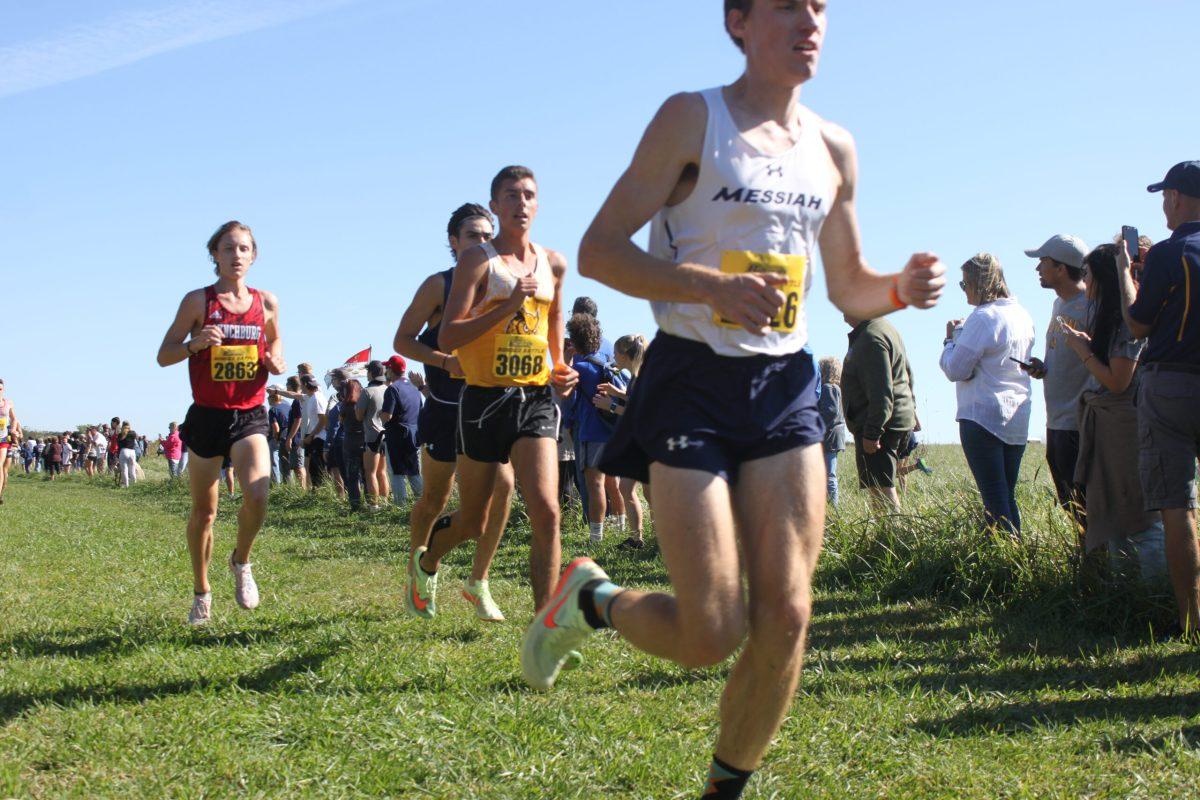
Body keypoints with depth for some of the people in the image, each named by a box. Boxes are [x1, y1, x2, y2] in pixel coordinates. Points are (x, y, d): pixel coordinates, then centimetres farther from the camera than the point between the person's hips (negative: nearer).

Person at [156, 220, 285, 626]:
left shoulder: (266, 302, 5)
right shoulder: (198, 300, -2)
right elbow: (164, 355, -1)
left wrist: (276, 363, 0)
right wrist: (196, 342, -21)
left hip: (249, 416, 1)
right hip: (206, 416, -1)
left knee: (258, 493, -23)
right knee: (203, 511, 7)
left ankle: (241, 562, 6)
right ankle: (201, 592, 27)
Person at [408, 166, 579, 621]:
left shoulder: (553, 264, 10)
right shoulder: (478, 260, -5)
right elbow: (446, 339, -14)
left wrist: (561, 370, 13)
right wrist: (509, 305, -22)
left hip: (536, 400, 3)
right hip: (485, 400, -3)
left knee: (546, 512, -16)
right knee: (473, 523, 11)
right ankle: (426, 562, 45)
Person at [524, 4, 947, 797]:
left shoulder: (834, 149, 12)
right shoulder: (693, 119, -5)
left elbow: (848, 287, 21)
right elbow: (599, 249, -9)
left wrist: (902, 288, -3)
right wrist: (714, 287, -25)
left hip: (786, 385, 5)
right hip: (693, 382, -5)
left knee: (785, 619, -2)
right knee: (711, 634, -8)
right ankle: (589, 597, 23)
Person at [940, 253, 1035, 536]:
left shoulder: (983, 317, -13)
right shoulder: (1023, 316, 12)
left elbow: (956, 369, -14)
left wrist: (951, 338, 3)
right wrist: (964, 333, 19)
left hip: (983, 416, -8)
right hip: (1017, 419, 8)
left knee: (994, 500, -6)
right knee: (1008, 498, 13)